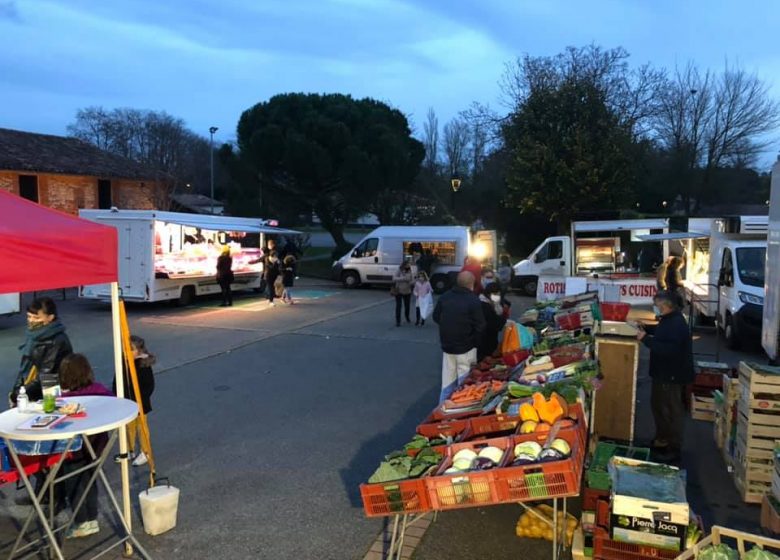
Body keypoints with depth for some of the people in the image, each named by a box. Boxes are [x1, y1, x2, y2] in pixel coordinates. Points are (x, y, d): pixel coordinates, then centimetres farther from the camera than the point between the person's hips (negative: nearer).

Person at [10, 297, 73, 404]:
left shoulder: (58, 342, -14)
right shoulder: (34, 335, 9)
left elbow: (46, 378, -16)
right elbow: (25, 365, 16)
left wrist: (18, 395, -12)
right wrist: (16, 390, 5)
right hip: (27, 390, 6)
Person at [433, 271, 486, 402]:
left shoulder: (444, 297, 1)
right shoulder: (473, 300, -16)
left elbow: (436, 317, 11)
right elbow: (480, 326, -15)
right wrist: (476, 342, 2)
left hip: (447, 345, 6)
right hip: (466, 347, -6)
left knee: (447, 381, 16)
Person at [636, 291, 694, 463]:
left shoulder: (677, 324, -26)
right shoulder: (668, 319, 7)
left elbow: (668, 349, -34)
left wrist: (646, 338, -31)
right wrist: (647, 329, 12)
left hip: (673, 375, -11)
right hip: (663, 372, 11)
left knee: (673, 411, -1)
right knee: (658, 405, 22)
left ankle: (674, 449, 9)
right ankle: (662, 439, 37)